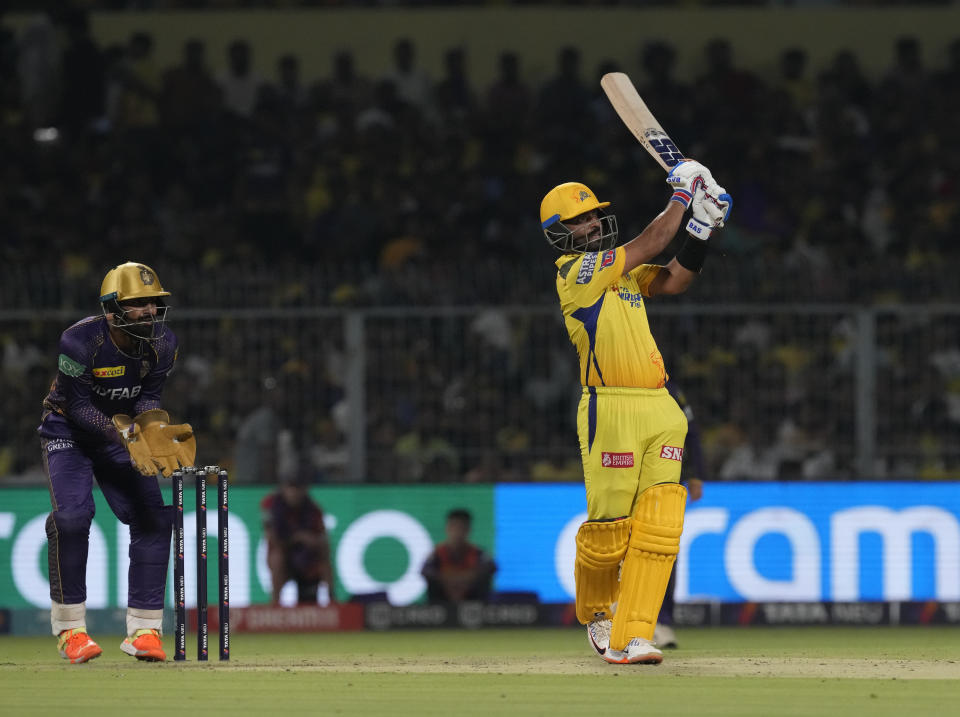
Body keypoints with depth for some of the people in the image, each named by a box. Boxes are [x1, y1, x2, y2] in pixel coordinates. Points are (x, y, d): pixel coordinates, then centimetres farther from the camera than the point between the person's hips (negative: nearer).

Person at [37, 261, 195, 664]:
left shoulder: (162, 344, -13)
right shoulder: (80, 341, -28)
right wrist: (128, 434, -35)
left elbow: (148, 399, -7)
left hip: (121, 433, 5)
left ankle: (143, 630, -1)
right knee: (72, 515, -25)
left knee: (152, 518, -9)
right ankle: (70, 628, -13)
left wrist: (157, 429, -29)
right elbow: (79, 407, -25)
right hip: (68, 431, -5)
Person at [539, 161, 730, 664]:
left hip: (659, 411, 7)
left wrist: (701, 228, 4)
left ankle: (631, 637, -9)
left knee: (658, 526, -6)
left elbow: (673, 279, 15)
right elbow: (648, 245, -9)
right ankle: (596, 613, 26)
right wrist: (682, 196, -1)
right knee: (608, 528, -2)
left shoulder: (621, 273, 21)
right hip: (611, 410, -7)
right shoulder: (575, 272, -5)